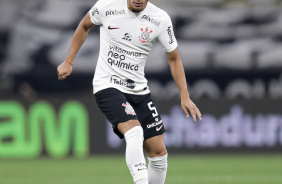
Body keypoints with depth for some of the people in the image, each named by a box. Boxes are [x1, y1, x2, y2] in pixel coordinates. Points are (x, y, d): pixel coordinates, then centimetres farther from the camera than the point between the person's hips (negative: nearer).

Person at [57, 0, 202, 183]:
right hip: (107, 86, -4)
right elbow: (84, 26, 12)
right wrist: (69, 62, 12)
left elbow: (174, 59, 5)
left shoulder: (160, 19, -7)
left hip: (139, 90, 4)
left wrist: (185, 96, -2)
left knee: (159, 153, 0)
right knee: (134, 131, -30)